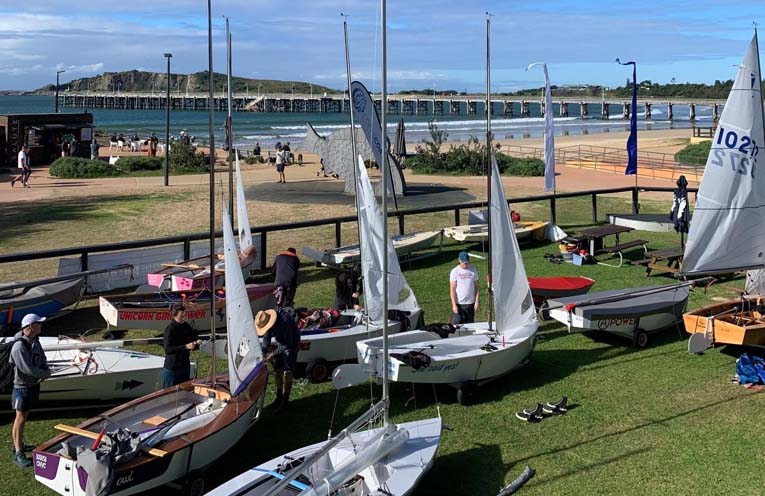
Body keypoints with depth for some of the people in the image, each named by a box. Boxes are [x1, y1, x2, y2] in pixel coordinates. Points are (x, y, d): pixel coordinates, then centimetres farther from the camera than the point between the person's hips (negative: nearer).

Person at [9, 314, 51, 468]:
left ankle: (18, 445, 32)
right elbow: (27, 368, -27)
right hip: (22, 387, -8)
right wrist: (45, 374, -13)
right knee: (20, 419, -4)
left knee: (24, 416, 19)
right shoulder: (19, 346, -24)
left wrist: (45, 372, -10)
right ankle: (18, 454, 0)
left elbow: (43, 360, 11)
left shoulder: (35, 342, 3)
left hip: (34, 384, 8)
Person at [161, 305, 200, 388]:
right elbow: (168, 349, -23)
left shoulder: (187, 327, 4)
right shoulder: (170, 329, -14)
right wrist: (185, 347, -30)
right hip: (172, 368, -6)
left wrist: (197, 343, -8)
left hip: (185, 366, 6)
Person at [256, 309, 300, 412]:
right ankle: (279, 398, 21)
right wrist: (264, 354, -11)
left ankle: (285, 402, 0)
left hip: (291, 344, -7)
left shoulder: (284, 321, -36)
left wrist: (274, 354, -30)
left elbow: (288, 343, -30)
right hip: (280, 344, 7)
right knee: (277, 370, 8)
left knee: (287, 372, -8)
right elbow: (266, 339, 2)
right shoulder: (266, 322, -12)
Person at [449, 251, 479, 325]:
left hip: (470, 303, 3)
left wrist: (476, 301, 0)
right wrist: (454, 305, -13)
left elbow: (476, 286, 7)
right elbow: (452, 289, -7)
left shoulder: (473, 270, 3)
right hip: (458, 304, -3)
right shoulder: (455, 271, -5)